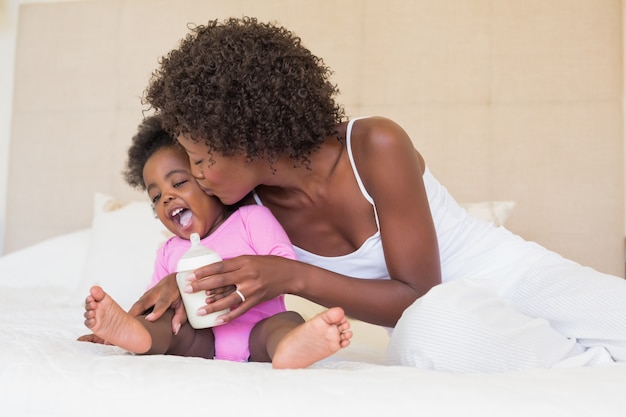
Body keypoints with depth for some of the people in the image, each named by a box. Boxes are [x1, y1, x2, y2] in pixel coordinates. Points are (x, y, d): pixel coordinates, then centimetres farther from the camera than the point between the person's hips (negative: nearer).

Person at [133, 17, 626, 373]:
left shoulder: (376, 146, -21)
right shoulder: (252, 203, -6)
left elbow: (417, 293, -18)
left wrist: (293, 276, -28)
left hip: (518, 279, -2)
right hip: (440, 312, 3)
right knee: (431, 327, -36)